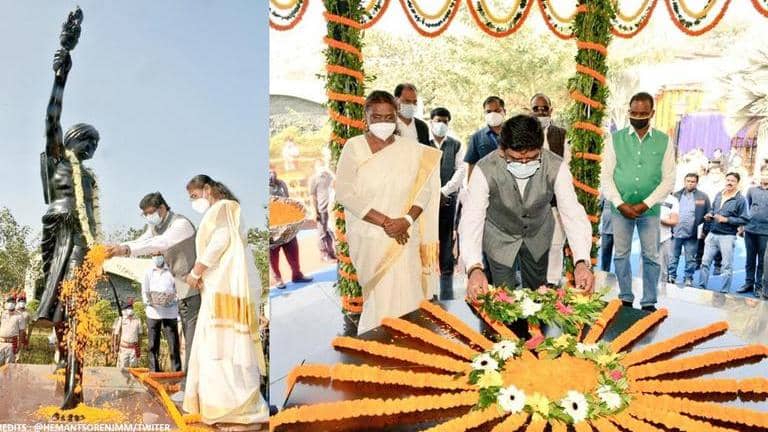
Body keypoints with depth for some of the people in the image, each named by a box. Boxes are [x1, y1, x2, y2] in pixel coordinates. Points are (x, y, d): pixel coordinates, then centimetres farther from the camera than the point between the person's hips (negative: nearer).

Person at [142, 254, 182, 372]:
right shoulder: (149, 272, 14)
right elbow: (144, 291, 9)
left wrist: (172, 299, -14)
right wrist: (148, 300, -12)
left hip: (170, 312, -1)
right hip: (153, 312, 2)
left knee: (174, 343, -5)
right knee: (153, 345, 2)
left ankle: (177, 372, -2)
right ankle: (154, 371, 8)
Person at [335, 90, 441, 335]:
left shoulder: (410, 149, 2)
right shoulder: (354, 147, -4)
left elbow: (424, 189, 2)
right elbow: (345, 193, -11)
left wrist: (407, 220, -16)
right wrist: (385, 221, -16)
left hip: (404, 238, 2)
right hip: (370, 238, -1)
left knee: (405, 297, 3)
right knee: (379, 298, 6)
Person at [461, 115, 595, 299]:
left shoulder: (556, 167, -27)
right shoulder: (485, 170, -32)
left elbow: (573, 214, -28)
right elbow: (471, 220, -36)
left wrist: (582, 262, -43)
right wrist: (474, 268, -51)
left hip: (538, 235, 2)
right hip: (500, 238, -2)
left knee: (538, 293, 20)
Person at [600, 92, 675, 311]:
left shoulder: (664, 141, 1)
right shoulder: (615, 139, 0)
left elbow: (668, 179, -1)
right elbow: (606, 175, -1)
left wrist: (645, 204, -11)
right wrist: (620, 204, -11)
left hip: (650, 209, 0)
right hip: (620, 208, 0)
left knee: (651, 257, 4)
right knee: (621, 255, 7)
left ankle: (649, 303, 13)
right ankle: (625, 299, 20)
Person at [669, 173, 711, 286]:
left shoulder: (703, 197, 2)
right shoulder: (677, 195, 5)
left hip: (692, 234, -1)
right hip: (676, 232, 1)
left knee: (690, 259, 6)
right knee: (672, 258, 6)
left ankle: (688, 279, 16)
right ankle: (671, 277, 15)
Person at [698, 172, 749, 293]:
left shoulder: (740, 199, -7)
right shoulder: (718, 195, 10)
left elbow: (744, 219, -10)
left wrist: (726, 220, -17)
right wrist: (710, 215, 4)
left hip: (727, 236, -5)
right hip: (712, 234, 5)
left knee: (727, 266, 2)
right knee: (705, 262, 7)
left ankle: (724, 291, 10)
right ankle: (701, 287, 15)